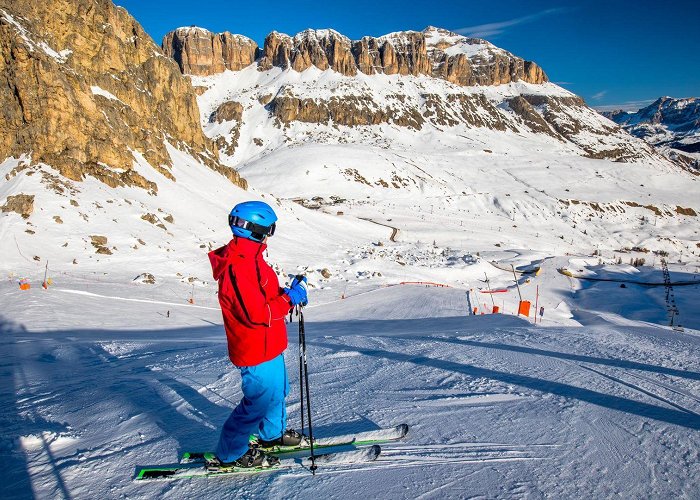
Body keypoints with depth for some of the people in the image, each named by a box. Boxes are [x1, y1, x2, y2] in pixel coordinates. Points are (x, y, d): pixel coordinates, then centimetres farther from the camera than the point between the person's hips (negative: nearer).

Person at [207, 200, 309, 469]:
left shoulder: (249, 256, 8)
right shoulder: (237, 267, -27)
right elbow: (257, 313, -29)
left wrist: (289, 293, 0)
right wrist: (289, 298, -19)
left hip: (268, 345, 10)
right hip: (255, 351, -10)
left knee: (277, 391, 25)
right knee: (260, 400, 2)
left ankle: (272, 433, 47)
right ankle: (229, 454, 20)